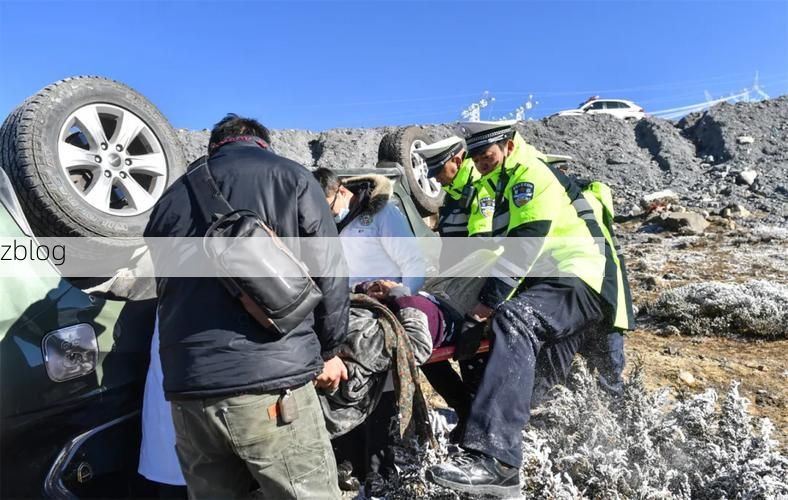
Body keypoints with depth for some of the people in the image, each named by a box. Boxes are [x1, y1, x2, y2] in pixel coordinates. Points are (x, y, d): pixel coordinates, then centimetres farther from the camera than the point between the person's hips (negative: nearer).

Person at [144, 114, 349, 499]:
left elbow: (165, 288, 22)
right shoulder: (290, 177, 6)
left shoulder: (172, 198, 19)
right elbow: (328, 272, 1)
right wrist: (328, 350, 13)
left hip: (187, 386, 5)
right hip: (271, 380, -5)